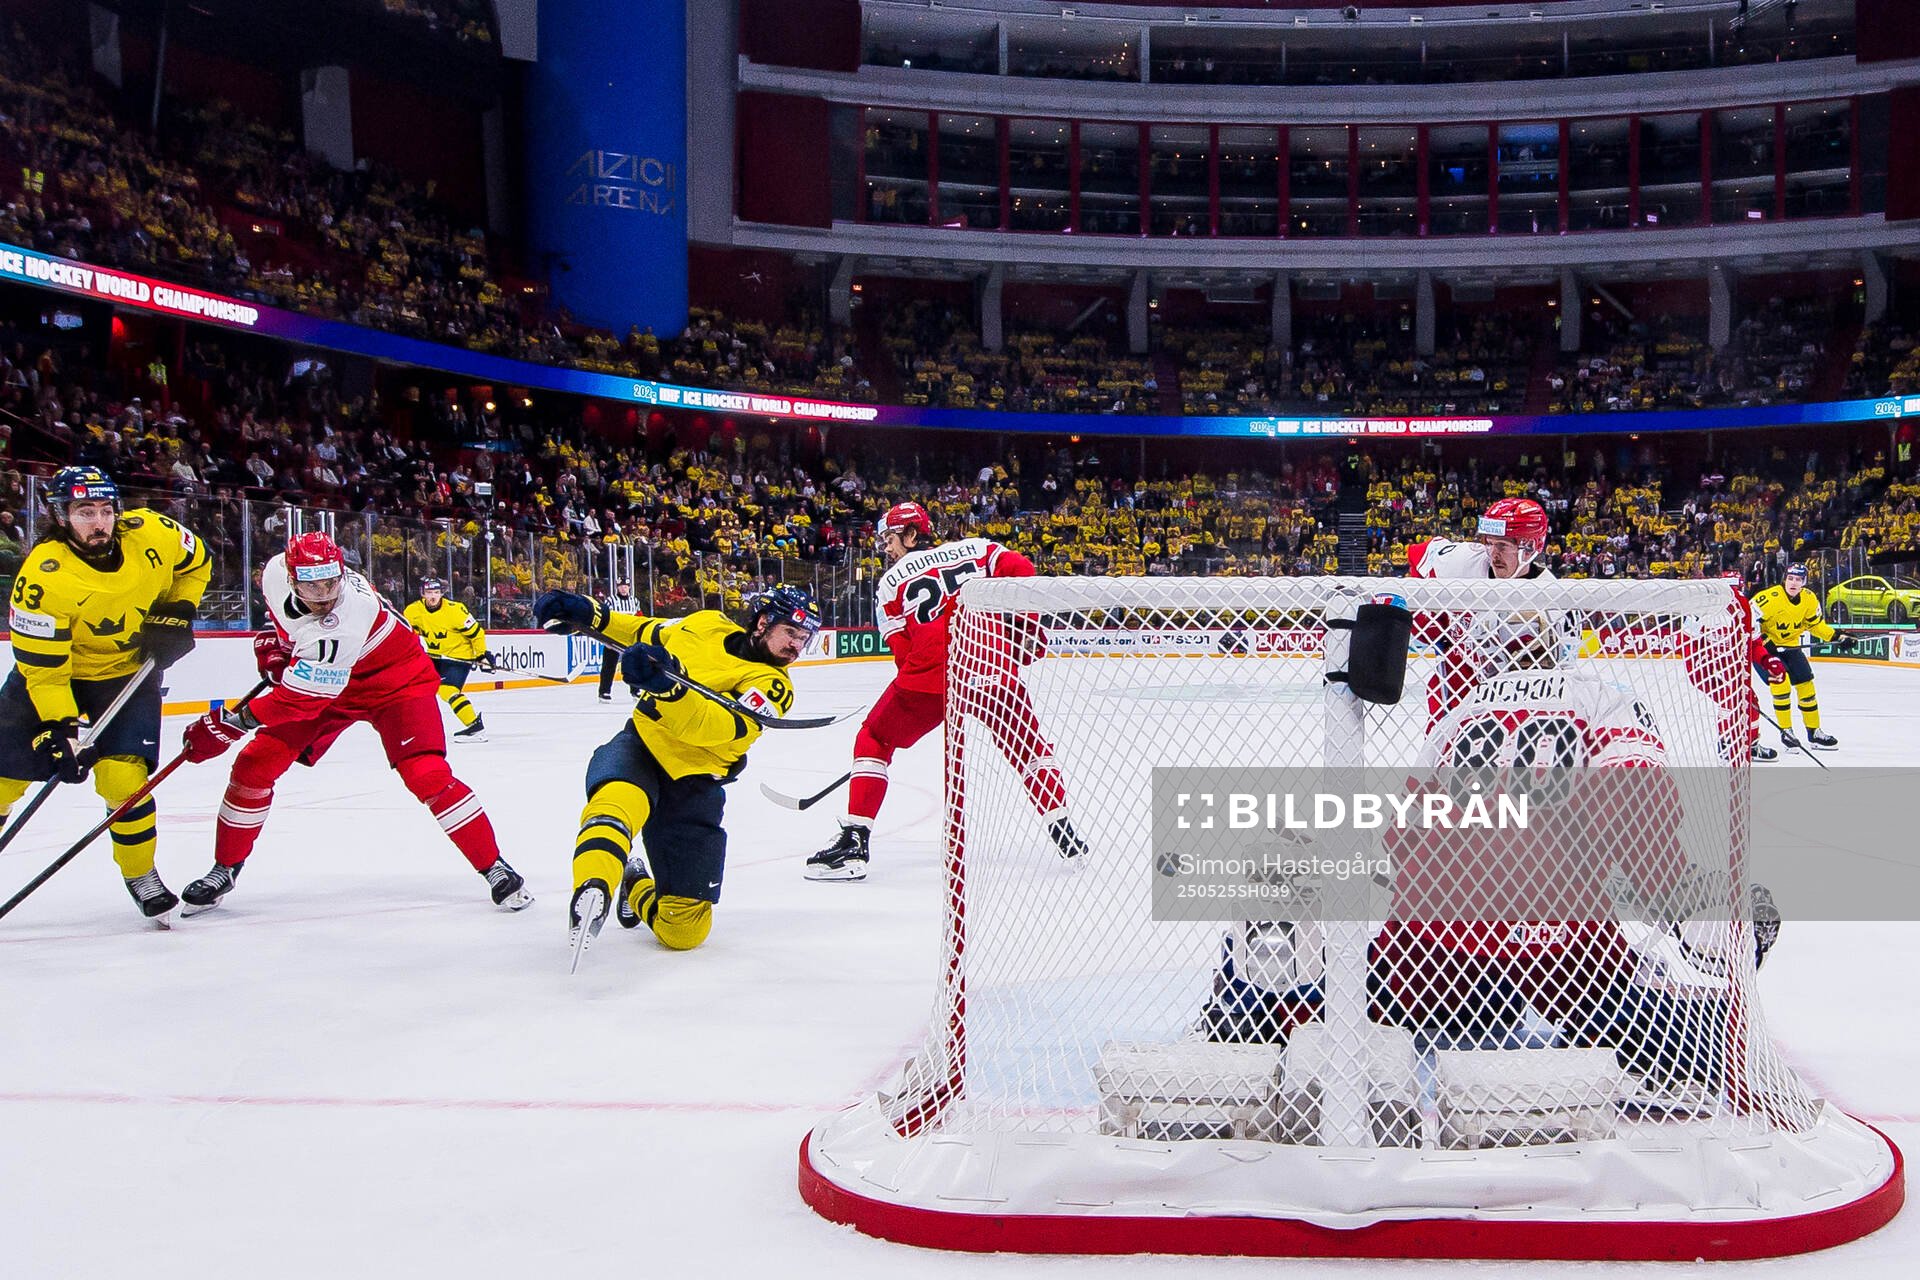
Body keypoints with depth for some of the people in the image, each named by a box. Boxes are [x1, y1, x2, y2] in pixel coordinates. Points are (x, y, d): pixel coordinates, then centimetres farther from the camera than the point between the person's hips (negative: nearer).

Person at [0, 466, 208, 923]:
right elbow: (42, 667, -23)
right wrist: (59, 730, -26)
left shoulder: (152, 533, -18)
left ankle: (141, 875, 8)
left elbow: (196, 562, 6)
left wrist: (176, 614, -5)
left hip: (128, 671, 1)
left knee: (123, 779, -14)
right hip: (53, 672, -1)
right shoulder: (42, 576, -27)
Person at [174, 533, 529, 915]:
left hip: (394, 681, -6)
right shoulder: (276, 572, -19)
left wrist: (229, 723, -31)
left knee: (427, 776, -23)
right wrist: (272, 643, -2)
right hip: (319, 678, 7)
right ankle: (224, 870, 15)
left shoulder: (340, 630, -39)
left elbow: (299, 700, -35)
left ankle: (496, 869, -10)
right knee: (254, 765, -3)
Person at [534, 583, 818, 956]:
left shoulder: (772, 686, -8)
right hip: (640, 744, 1)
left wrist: (669, 683, -44)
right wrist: (587, 613, 7)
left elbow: (716, 727, -26)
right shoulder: (706, 625, 5)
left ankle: (637, 887, 28)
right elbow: (645, 633, 22)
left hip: (691, 786, -1)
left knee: (684, 931, -1)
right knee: (618, 798, -39)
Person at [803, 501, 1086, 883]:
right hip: (994, 667, 2)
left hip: (930, 670, -2)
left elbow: (904, 651, 11)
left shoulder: (890, 583, 16)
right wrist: (1028, 630, 11)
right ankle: (1061, 830, 19)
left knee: (874, 740, 17)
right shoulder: (974, 548, 19)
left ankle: (854, 840, 8)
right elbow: (1020, 570, 3)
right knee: (1029, 746, 23)